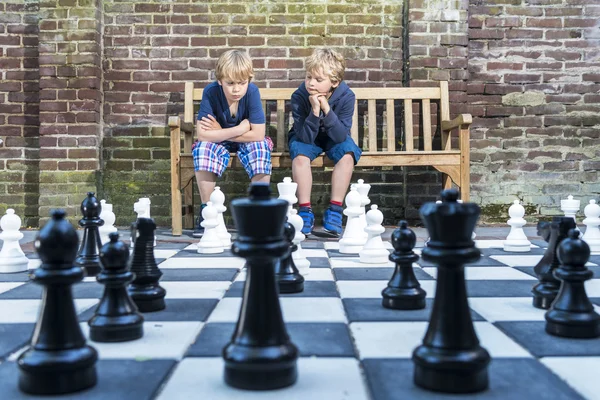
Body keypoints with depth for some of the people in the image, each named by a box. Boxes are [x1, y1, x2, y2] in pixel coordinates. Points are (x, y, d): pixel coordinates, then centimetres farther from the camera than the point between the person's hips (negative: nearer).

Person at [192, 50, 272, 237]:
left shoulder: (252, 91, -22)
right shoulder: (210, 92, -22)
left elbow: (258, 134, -25)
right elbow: (202, 134, -27)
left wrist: (220, 132, -22)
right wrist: (240, 129, -27)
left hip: (246, 141, 0)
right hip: (218, 142, 0)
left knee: (261, 147, -31)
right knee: (203, 148, -30)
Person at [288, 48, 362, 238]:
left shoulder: (346, 96, -23)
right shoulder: (299, 97, -24)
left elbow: (340, 136, -28)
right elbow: (306, 137, -27)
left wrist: (326, 109, -39)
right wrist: (314, 111, -41)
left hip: (334, 137, 1)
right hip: (306, 137, -1)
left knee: (348, 154, -30)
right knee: (300, 155, -32)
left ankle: (334, 210, -22)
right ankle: (305, 210, -21)